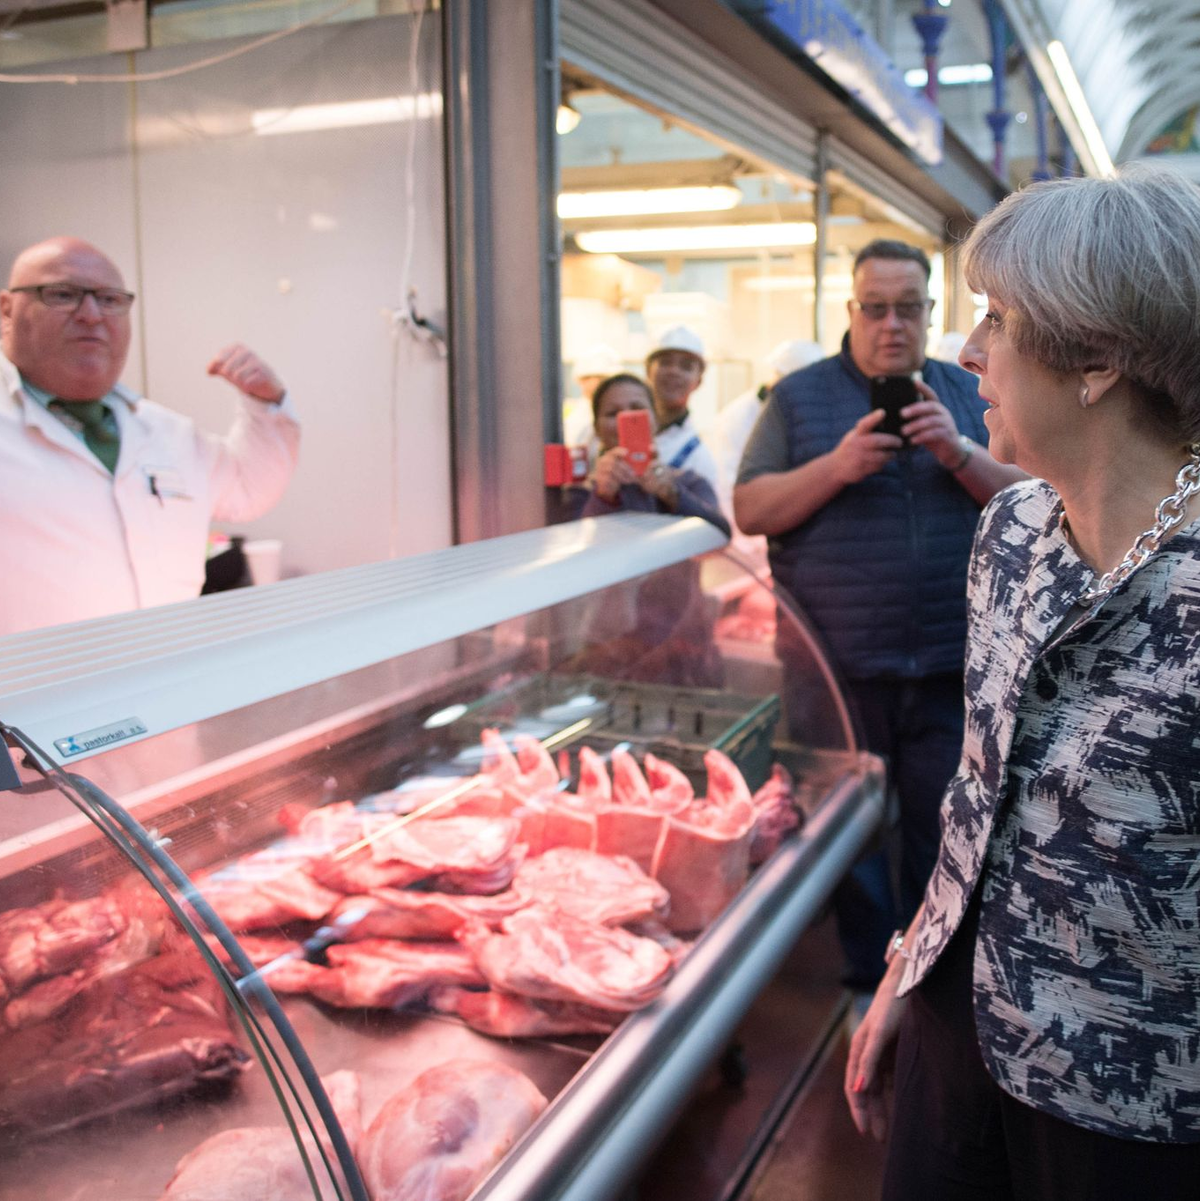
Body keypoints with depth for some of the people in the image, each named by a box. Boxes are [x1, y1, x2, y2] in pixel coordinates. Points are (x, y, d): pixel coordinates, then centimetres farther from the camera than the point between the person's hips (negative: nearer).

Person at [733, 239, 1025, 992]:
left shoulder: (968, 395, 11)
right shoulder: (800, 397, 4)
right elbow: (750, 509, -4)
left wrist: (960, 453, -13)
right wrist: (837, 467, -17)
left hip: (949, 669, 2)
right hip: (837, 668, -2)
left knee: (946, 834, 12)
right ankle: (869, 981, 27)